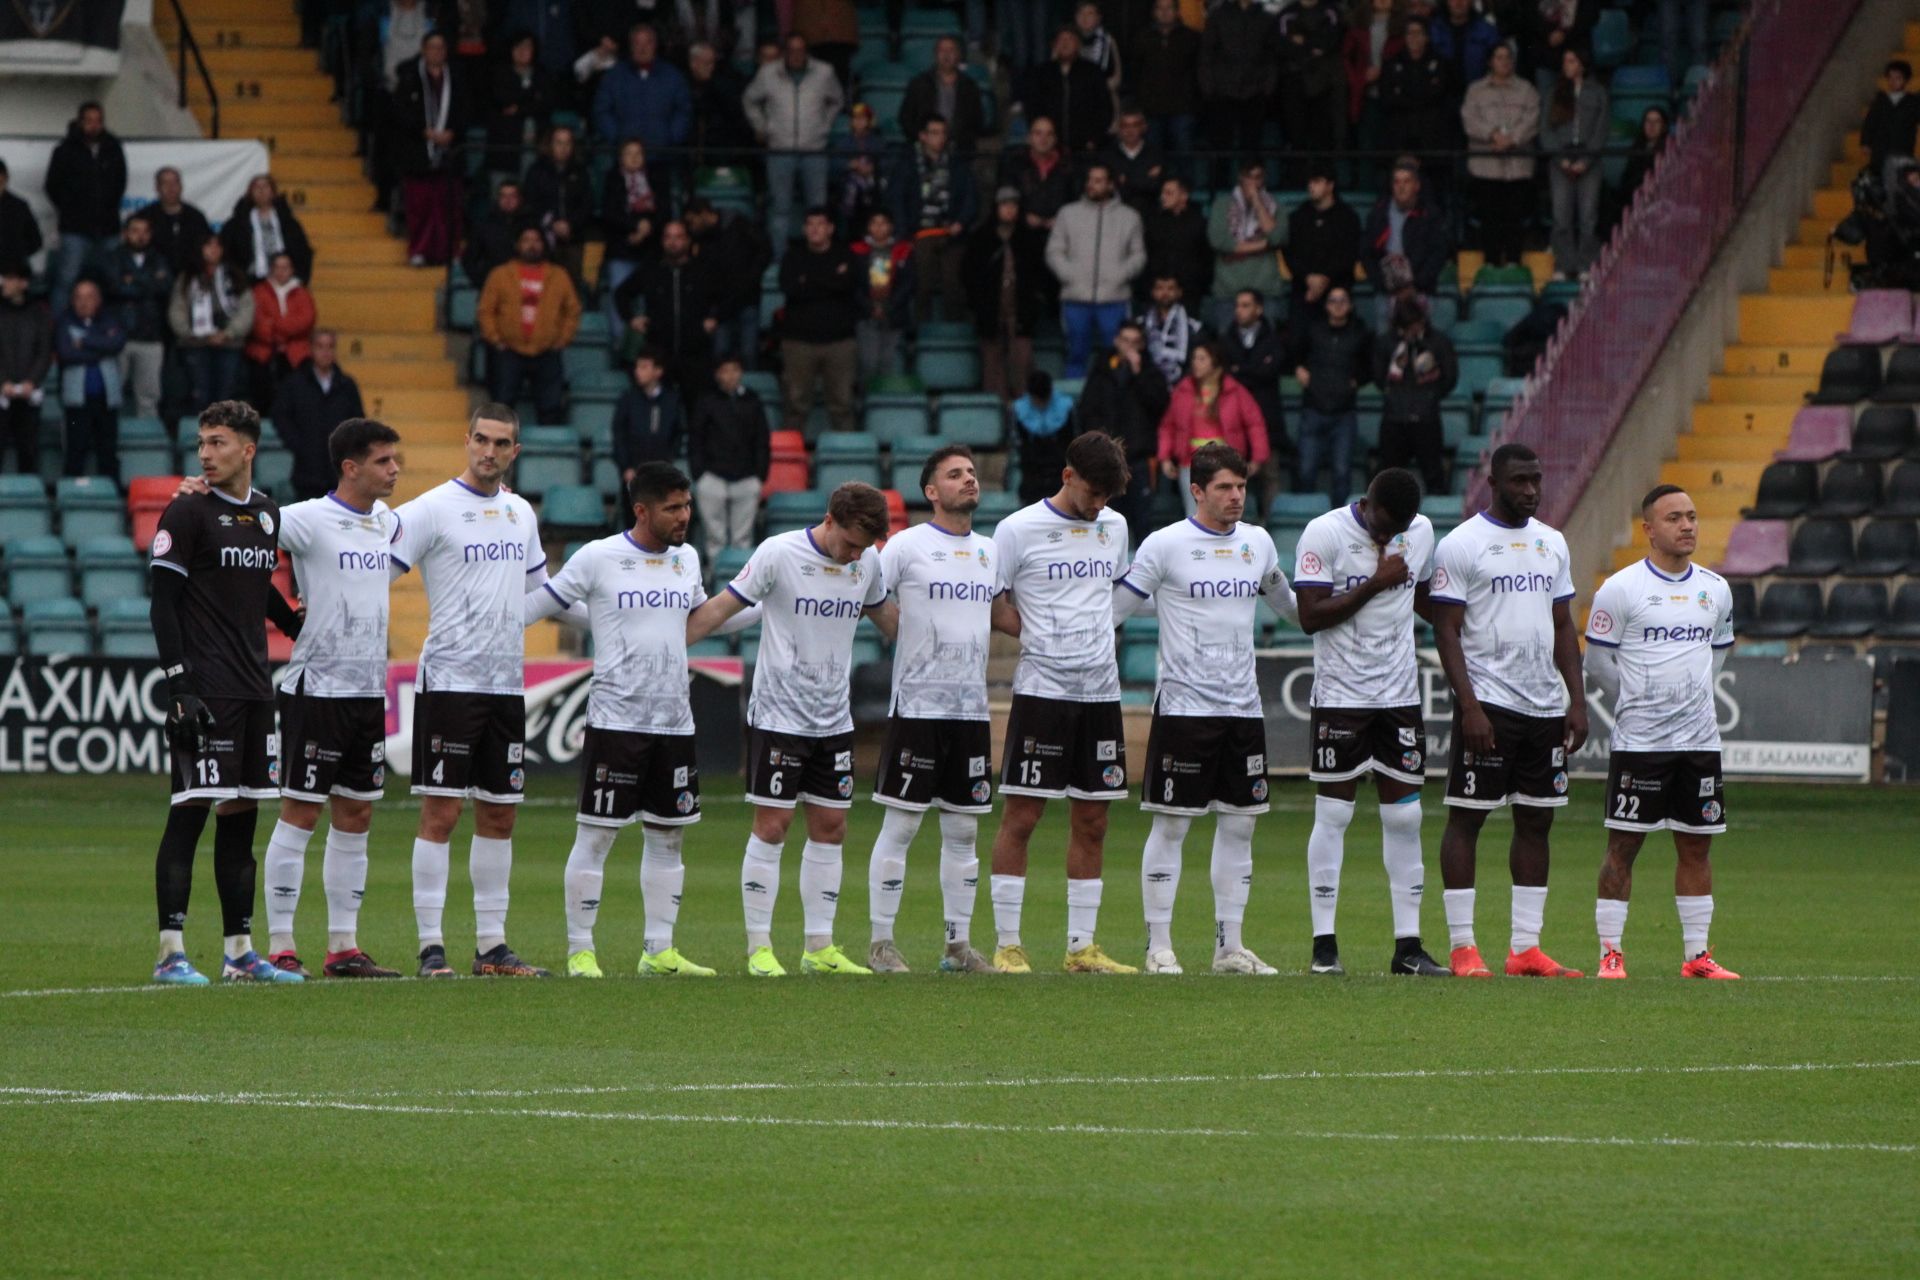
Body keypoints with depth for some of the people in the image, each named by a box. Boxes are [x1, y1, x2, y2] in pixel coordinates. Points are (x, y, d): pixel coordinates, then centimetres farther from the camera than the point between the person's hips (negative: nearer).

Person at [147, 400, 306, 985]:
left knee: (241, 816, 9)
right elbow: (163, 603, -9)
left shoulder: (267, 513, 13)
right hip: (205, 690, -7)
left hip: (254, 690, 7)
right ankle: (171, 952, -8)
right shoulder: (188, 512, -6)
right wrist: (178, 685, -17)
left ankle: (239, 951, 13)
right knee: (190, 814, -9)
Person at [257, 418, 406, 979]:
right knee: (300, 813, -4)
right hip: (315, 687, -7)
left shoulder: (386, 522, 11)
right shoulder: (308, 519, -12)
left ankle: (344, 946, 14)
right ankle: (280, 946, 0)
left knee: (356, 816, 9)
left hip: (368, 690, 7)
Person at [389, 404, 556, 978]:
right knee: (441, 810, -7)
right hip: (449, 680, -6)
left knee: (498, 813, 8)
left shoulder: (520, 512, 13)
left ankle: (492, 946, 14)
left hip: (508, 684, 6)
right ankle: (431, 947, -4)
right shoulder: (432, 509, -7)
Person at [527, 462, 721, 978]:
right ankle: (580, 951, 3)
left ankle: (659, 951, 14)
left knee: (668, 836, 8)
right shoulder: (597, 559, -6)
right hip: (615, 719, -6)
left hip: (675, 722, 6)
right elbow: (538, 603, 2)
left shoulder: (686, 559, 11)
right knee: (596, 834, -3)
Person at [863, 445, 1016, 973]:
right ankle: (881, 942, 1)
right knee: (900, 826, -4)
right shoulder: (907, 546, -4)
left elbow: (1002, 614, 26)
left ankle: (958, 944, 14)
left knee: (964, 830, 8)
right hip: (917, 706, -6)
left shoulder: (989, 551, 13)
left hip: (972, 710, 6)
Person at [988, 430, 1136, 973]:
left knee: (1091, 822, 6)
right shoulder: (1019, 530, -5)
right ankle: (1008, 945, 0)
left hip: (1100, 691, 5)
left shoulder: (1114, 527, 11)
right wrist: (1034, 637, -9)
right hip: (1041, 690, -5)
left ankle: (1081, 948, 11)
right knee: (1021, 816, -5)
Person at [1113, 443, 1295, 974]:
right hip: (1182, 706, -5)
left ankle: (1230, 946, 12)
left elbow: (1288, 603, 27)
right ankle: (1159, 946, 2)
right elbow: (1115, 607, -2)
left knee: (1239, 826, 6)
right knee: (1170, 826, -3)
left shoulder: (1258, 542, 10)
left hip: (1243, 707, 5)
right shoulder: (1166, 545, -5)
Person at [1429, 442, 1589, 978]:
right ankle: (1462, 947, -1)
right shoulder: (1462, 545, -6)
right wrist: (1469, 706, -16)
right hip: (1488, 705, -6)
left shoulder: (1552, 543, 13)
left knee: (1536, 821, 6)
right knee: (1467, 817, -4)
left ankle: (1526, 948, 10)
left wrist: (1577, 700, 9)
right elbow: (1446, 631, -8)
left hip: (1545, 707, 6)